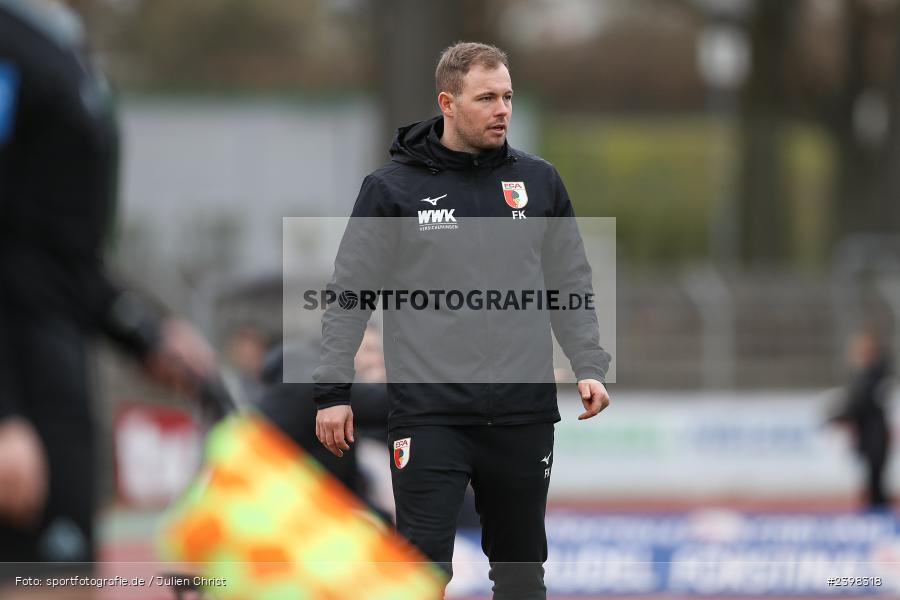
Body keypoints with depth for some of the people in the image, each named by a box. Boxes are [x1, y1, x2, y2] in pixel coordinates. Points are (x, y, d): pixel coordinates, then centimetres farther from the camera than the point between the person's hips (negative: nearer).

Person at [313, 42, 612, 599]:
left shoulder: (539, 182, 7)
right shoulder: (394, 187, -1)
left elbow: (572, 286, 12)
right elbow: (350, 295, 1)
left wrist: (590, 366, 0)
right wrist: (334, 390, -4)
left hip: (524, 411, 3)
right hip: (430, 412, -3)